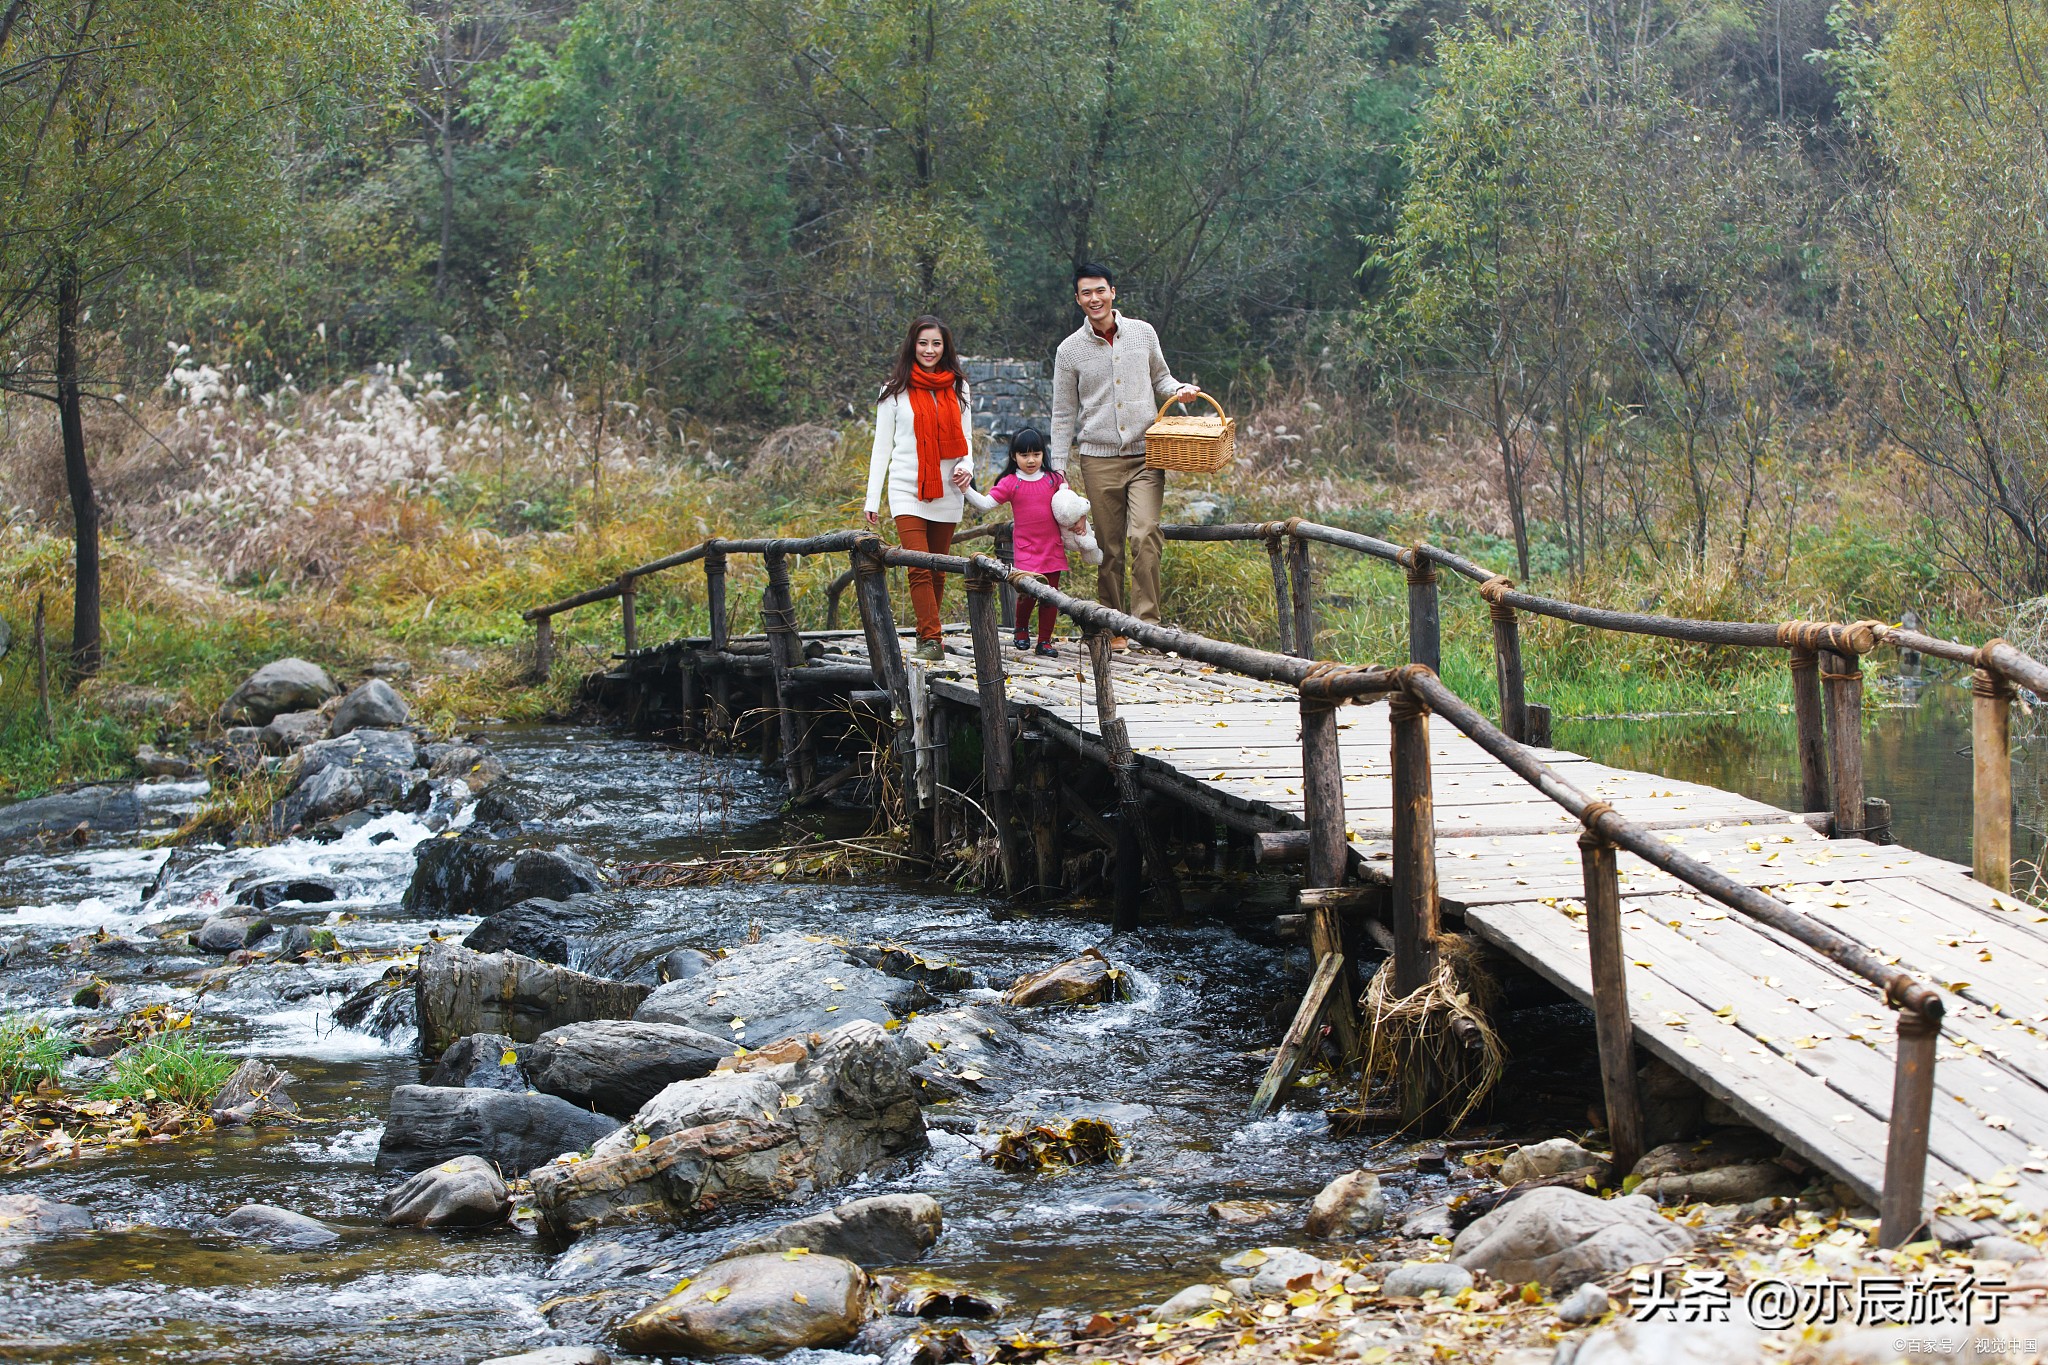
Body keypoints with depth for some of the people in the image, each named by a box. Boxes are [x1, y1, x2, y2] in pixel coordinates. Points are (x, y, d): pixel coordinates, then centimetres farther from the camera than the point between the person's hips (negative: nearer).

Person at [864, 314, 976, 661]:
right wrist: (872, 499, 2)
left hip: (946, 491, 3)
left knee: (937, 571, 5)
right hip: (907, 490, -3)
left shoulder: (957, 388, 11)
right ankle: (931, 639, -18)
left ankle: (927, 636, 15)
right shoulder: (896, 390, 3)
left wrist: (967, 467, -3)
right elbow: (882, 446, 5)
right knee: (919, 568, -15)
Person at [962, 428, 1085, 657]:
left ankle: (1045, 642, 15)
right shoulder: (1010, 483, 0)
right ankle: (1021, 629, 17)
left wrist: (1080, 519, 6)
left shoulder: (1053, 480, 7)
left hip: (1053, 548, 3)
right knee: (1027, 593, -12)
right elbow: (985, 503, -6)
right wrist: (967, 490, -19)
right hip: (1025, 549, -3)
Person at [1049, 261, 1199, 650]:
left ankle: (1146, 620, -17)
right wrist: (1059, 472, 5)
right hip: (1099, 459, 0)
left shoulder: (1143, 334, 7)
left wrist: (1178, 390, -1)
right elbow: (1063, 415, 8)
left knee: (1144, 534, -18)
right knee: (1109, 547, 1)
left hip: (1145, 455, 0)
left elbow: (1159, 378, 23)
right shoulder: (1070, 350, 5)